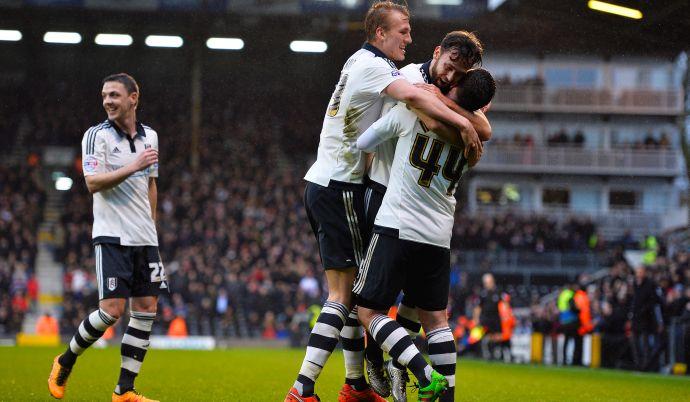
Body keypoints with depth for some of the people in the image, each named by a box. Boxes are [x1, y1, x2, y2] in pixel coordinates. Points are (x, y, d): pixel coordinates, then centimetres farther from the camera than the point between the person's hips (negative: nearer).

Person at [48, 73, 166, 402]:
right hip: (112, 236, -6)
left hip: (144, 239, 6)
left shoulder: (149, 136, 12)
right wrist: (134, 166, -23)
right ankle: (65, 362, 9)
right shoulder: (97, 135, -5)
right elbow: (93, 183, -16)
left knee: (146, 308, -1)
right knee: (112, 309, -14)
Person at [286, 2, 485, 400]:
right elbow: (412, 95, -32)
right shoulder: (371, 65, -13)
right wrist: (463, 122, -32)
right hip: (340, 188, -10)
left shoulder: (361, 63, 18)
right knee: (344, 295, -11)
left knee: (352, 290, 14)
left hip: (322, 184, 10)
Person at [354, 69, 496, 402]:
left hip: (397, 228, -5)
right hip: (439, 237, 5)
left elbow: (362, 144, 3)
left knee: (369, 312, -1)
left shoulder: (412, 111, -8)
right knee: (435, 318, 14)